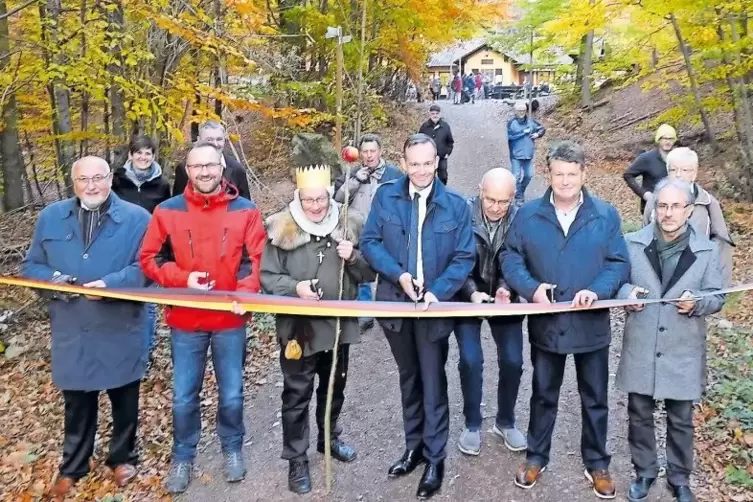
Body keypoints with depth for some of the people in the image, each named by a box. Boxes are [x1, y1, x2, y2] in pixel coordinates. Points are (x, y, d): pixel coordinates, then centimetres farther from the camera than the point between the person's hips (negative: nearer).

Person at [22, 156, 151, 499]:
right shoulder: (50, 217, 6)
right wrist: (53, 279, -12)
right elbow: (31, 266, 9)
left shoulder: (136, 218, -4)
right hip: (72, 331, 2)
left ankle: (123, 457, 37)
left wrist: (110, 284, -25)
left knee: (124, 401, 14)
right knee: (76, 404, 15)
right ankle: (72, 467, 35)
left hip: (121, 331, -2)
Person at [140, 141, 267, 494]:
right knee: (183, 398, 10)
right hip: (184, 321, 0)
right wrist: (183, 279, -15)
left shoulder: (245, 211, -3)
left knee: (231, 395, 12)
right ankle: (183, 457, 31)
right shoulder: (167, 211, -3)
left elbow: (255, 260, -3)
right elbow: (150, 259, 0)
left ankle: (233, 449, 36)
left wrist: (244, 293, -20)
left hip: (230, 320, 0)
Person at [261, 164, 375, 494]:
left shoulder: (350, 223, -2)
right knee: (297, 393, 7)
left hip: (339, 323, 3)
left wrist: (354, 258, -18)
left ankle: (328, 438, 45)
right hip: (298, 326, -3)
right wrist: (294, 287, -25)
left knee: (334, 386, 21)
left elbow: (369, 274, 3)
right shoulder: (281, 228, -10)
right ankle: (296, 458, 23)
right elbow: (267, 276, -8)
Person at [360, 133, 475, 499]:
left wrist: (437, 292, -20)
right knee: (408, 378, 18)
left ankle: (435, 459, 19)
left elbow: (464, 257, -7)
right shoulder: (386, 196, -2)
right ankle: (414, 446, 34)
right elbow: (369, 242, -3)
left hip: (435, 306, -2)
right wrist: (398, 274, -17)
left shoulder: (455, 205, -6)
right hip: (394, 302, 3)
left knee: (433, 383, 5)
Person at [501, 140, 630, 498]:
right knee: (543, 395, 16)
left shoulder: (606, 215, -4)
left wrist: (597, 291, -22)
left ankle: (597, 463, 33)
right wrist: (531, 288, -21)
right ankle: (536, 457, 34)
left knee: (595, 399, 14)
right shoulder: (528, 214, -4)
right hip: (546, 323, 0)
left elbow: (619, 264, -4)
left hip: (592, 324, 0)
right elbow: (510, 258, -3)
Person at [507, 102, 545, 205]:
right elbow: (510, 136, -19)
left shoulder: (531, 121, 3)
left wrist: (538, 134, -7)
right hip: (516, 155, -4)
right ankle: (519, 197, 8)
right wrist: (523, 132, -18)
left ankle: (521, 190, 36)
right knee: (517, 176, -4)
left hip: (528, 154, 4)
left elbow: (542, 129, 14)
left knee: (529, 175, 12)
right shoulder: (511, 122, -9)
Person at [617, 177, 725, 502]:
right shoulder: (633, 243, -3)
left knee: (681, 421, 13)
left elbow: (717, 297, 0)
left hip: (683, 353, 0)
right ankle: (644, 472, 34)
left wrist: (697, 302, -21)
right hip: (641, 350, 1)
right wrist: (627, 293, -18)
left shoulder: (707, 250, -4)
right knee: (639, 416, 14)